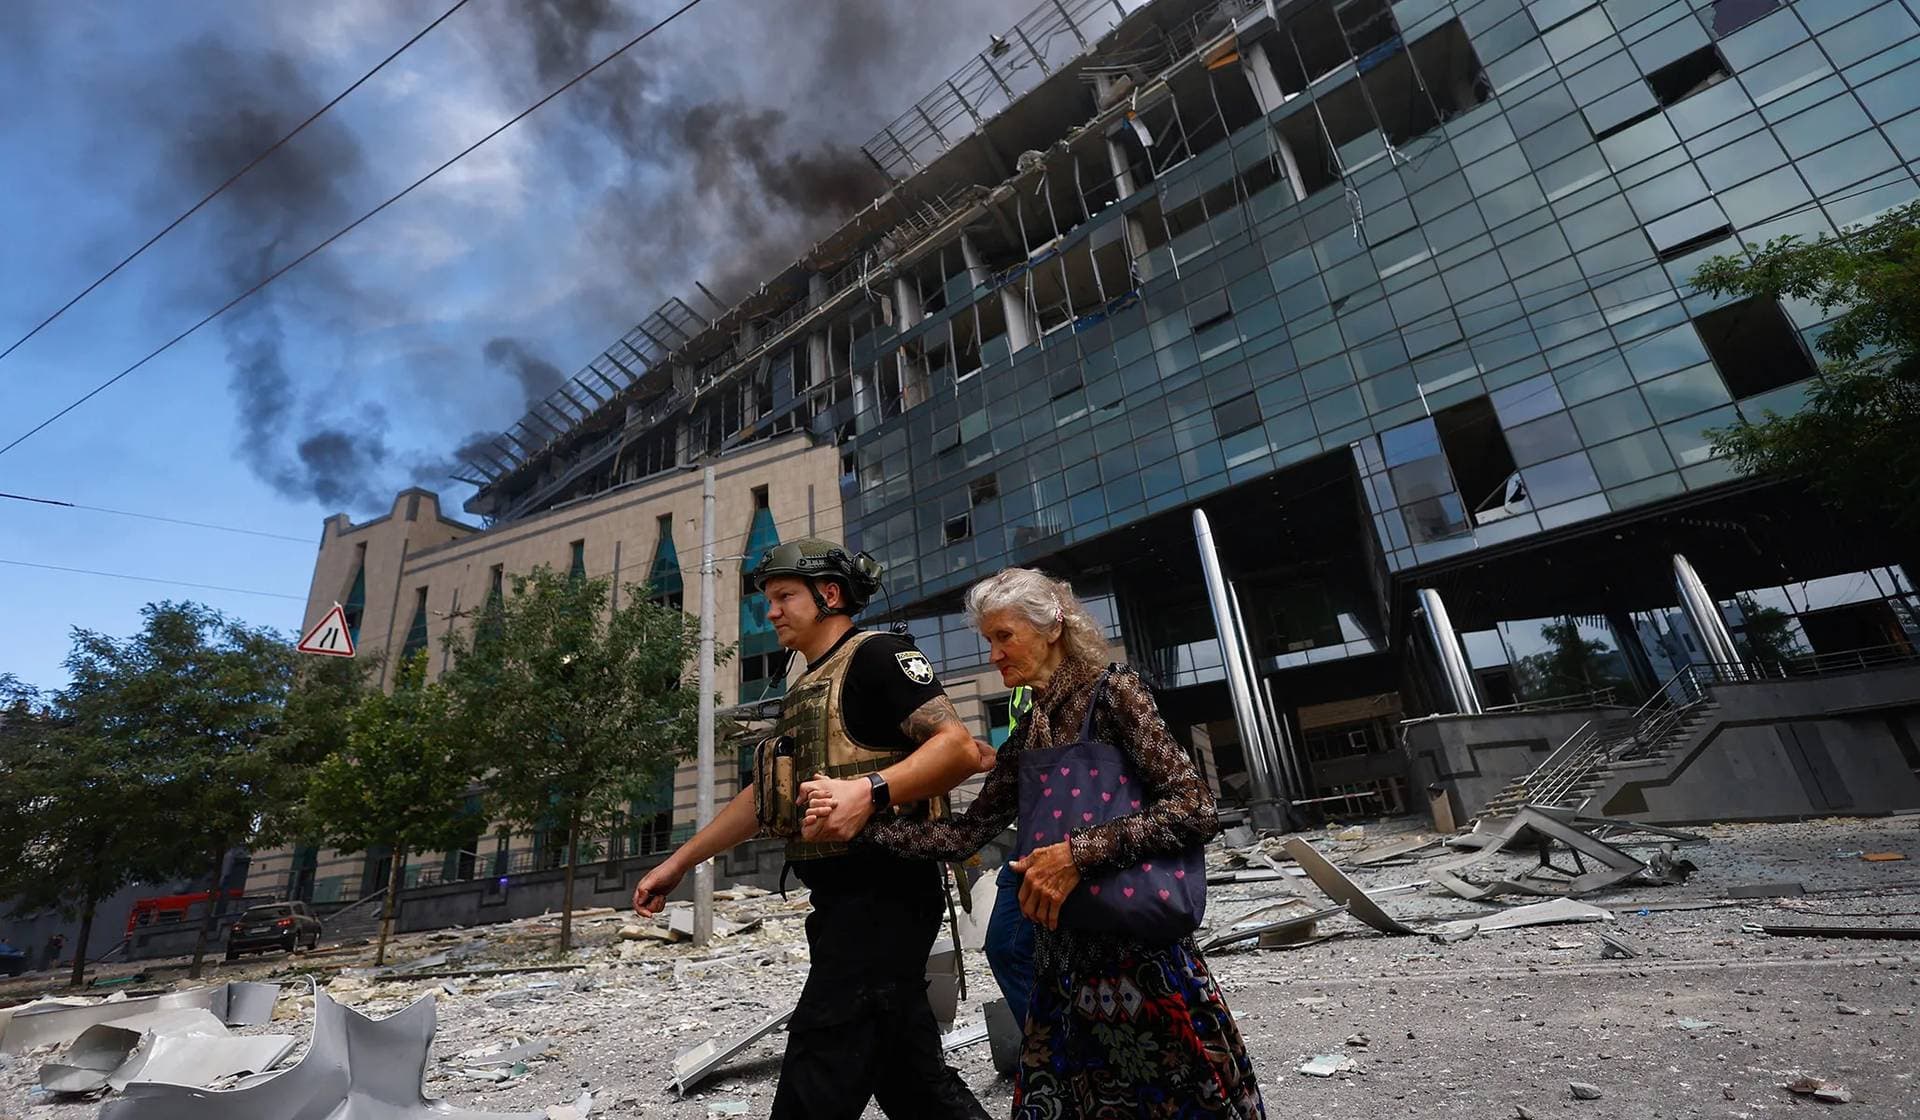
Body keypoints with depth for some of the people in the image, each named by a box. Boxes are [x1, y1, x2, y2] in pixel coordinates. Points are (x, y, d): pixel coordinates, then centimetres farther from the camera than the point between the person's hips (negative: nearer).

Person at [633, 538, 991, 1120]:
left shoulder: (876, 656, -10)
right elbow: (762, 797, 23)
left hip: (884, 895, -9)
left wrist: (870, 790, -34)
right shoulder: (805, 692, 19)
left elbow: (960, 746, -22)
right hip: (843, 900, 9)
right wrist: (676, 863, 22)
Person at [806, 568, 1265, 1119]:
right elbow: (964, 834, 6)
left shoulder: (1114, 693, -9)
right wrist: (858, 818, -4)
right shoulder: (1026, 738, 10)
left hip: (1138, 949, -6)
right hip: (1063, 956, 6)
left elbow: (1195, 810, -16)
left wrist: (1078, 853, -23)